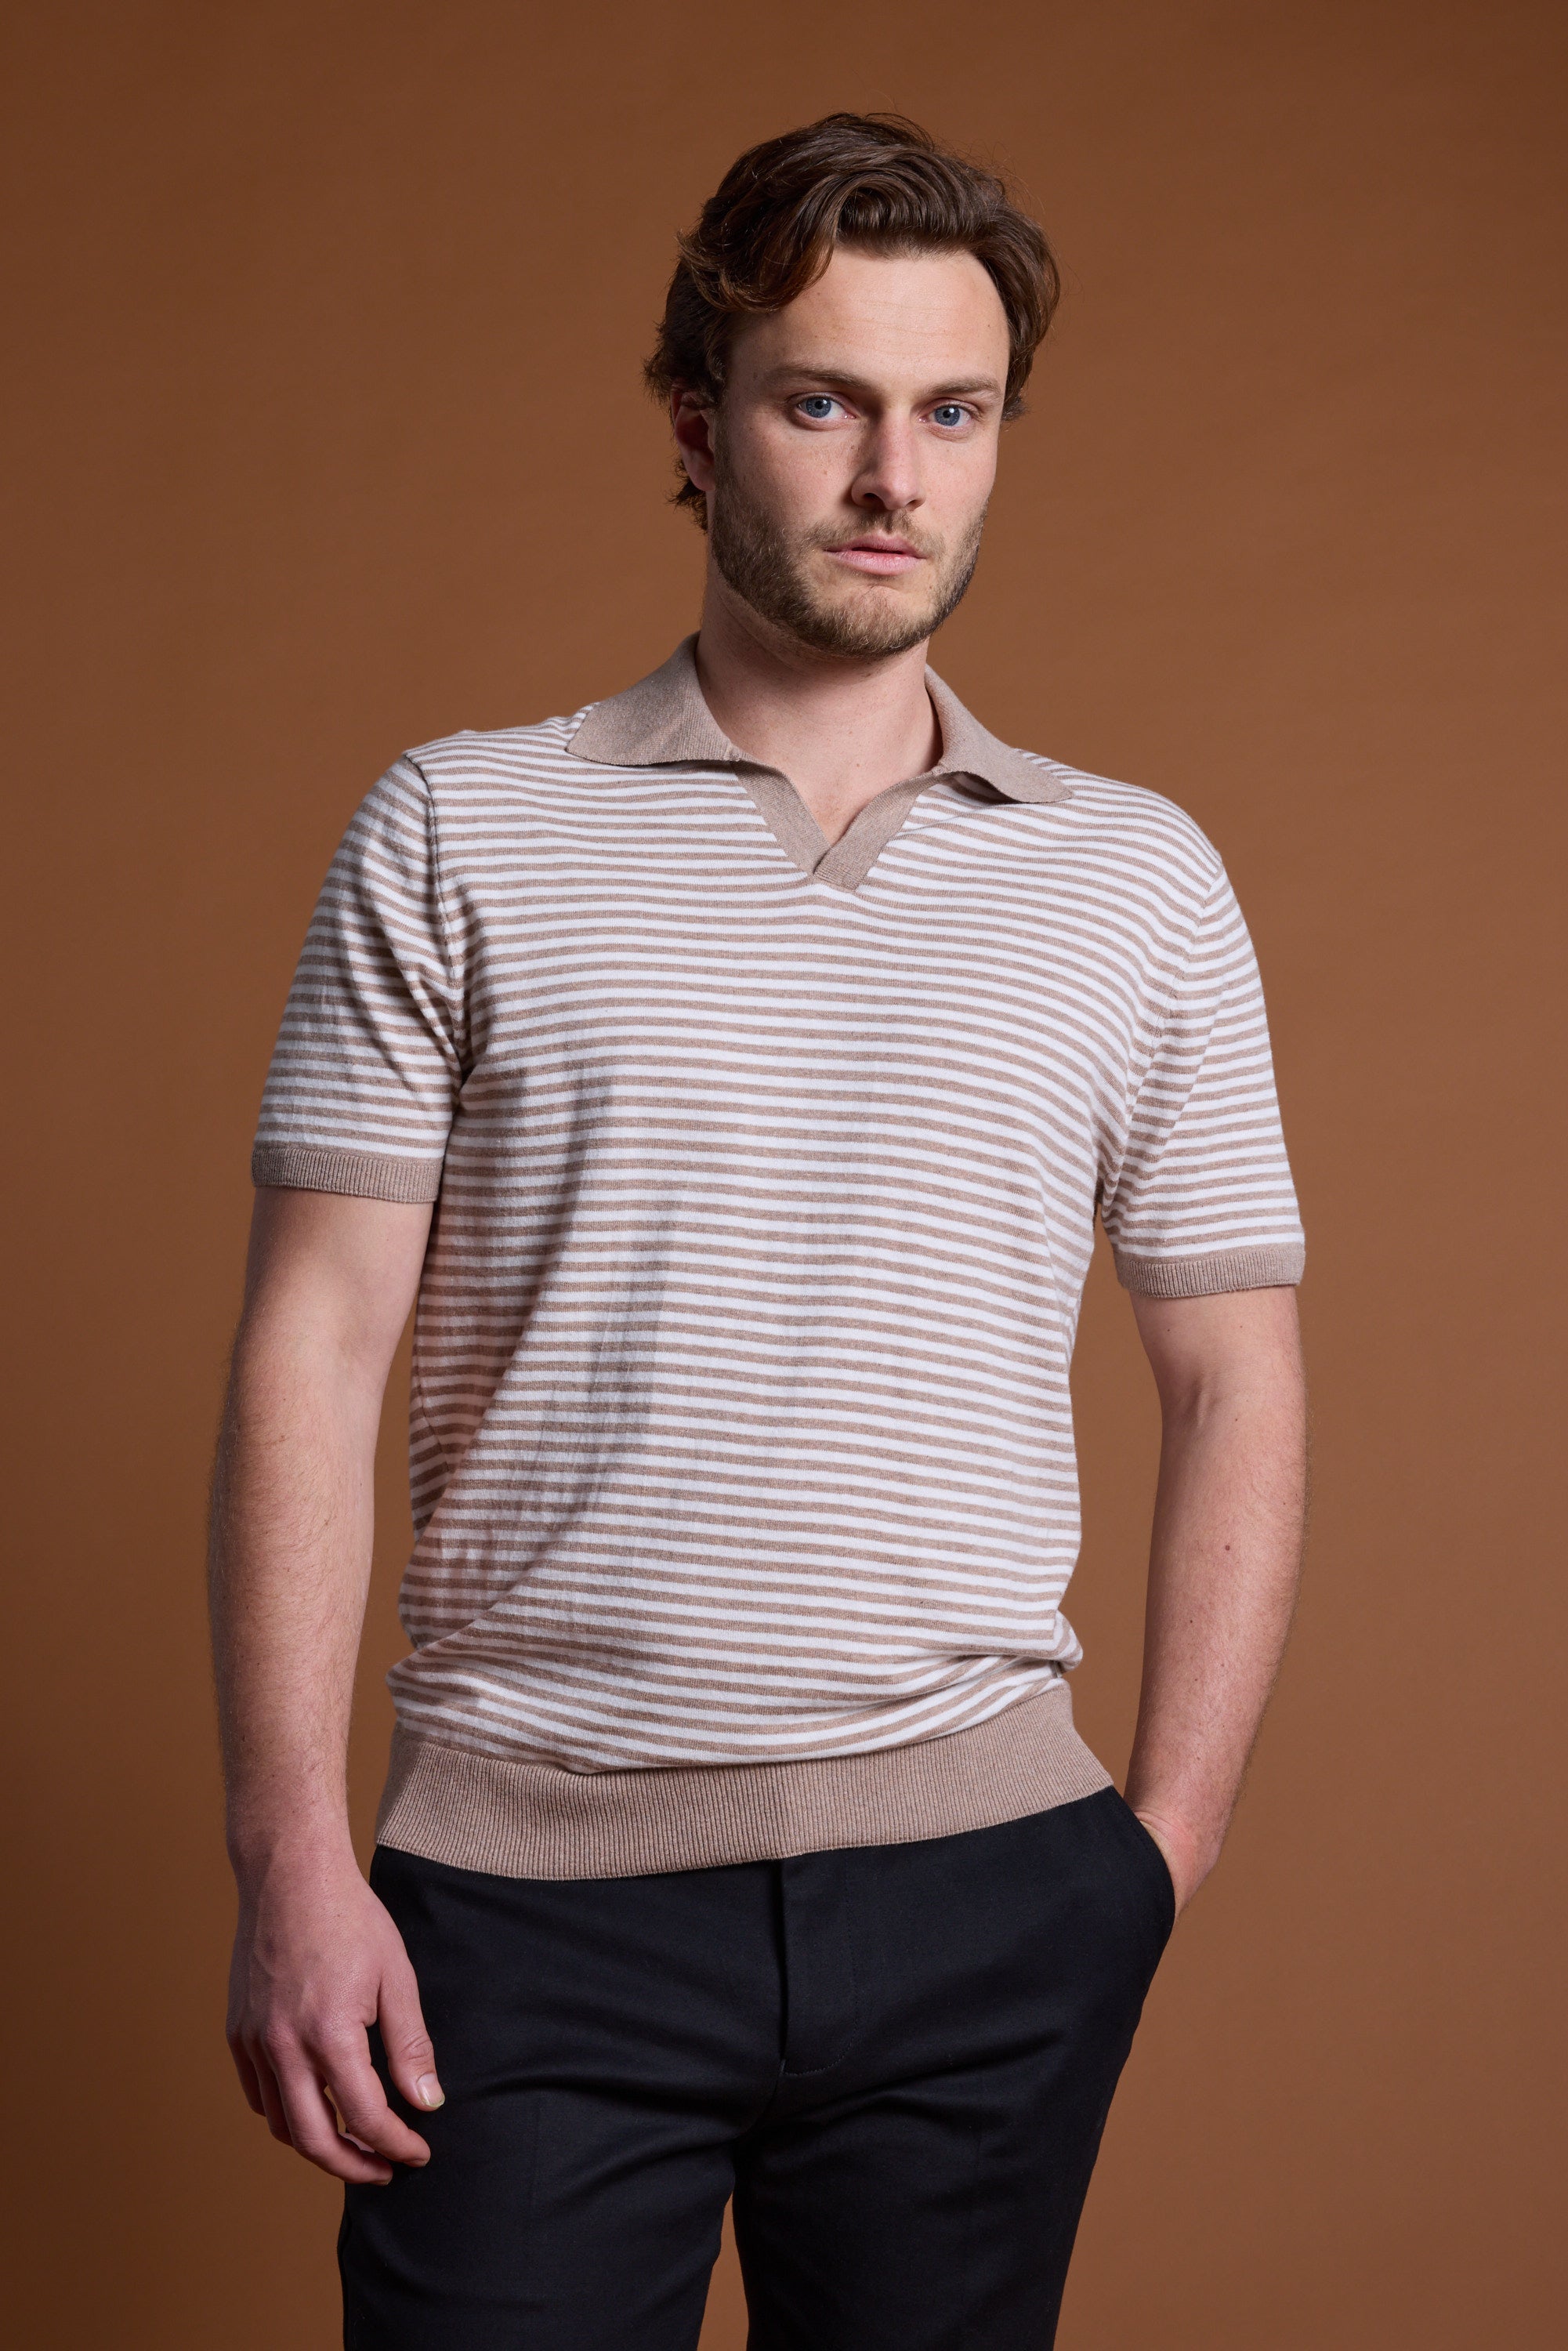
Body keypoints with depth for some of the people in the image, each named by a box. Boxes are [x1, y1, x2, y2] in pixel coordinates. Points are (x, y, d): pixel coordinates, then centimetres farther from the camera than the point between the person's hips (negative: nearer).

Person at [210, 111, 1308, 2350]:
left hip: (978, 1887, 2)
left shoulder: (1141, 878, 8)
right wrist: (292, 1853, -8)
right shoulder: (455, 835, 3)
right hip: (529, 1880, -1)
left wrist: (1163, 1853, 3)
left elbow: (1238, 1387, 10)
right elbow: (315, 1348, -1)